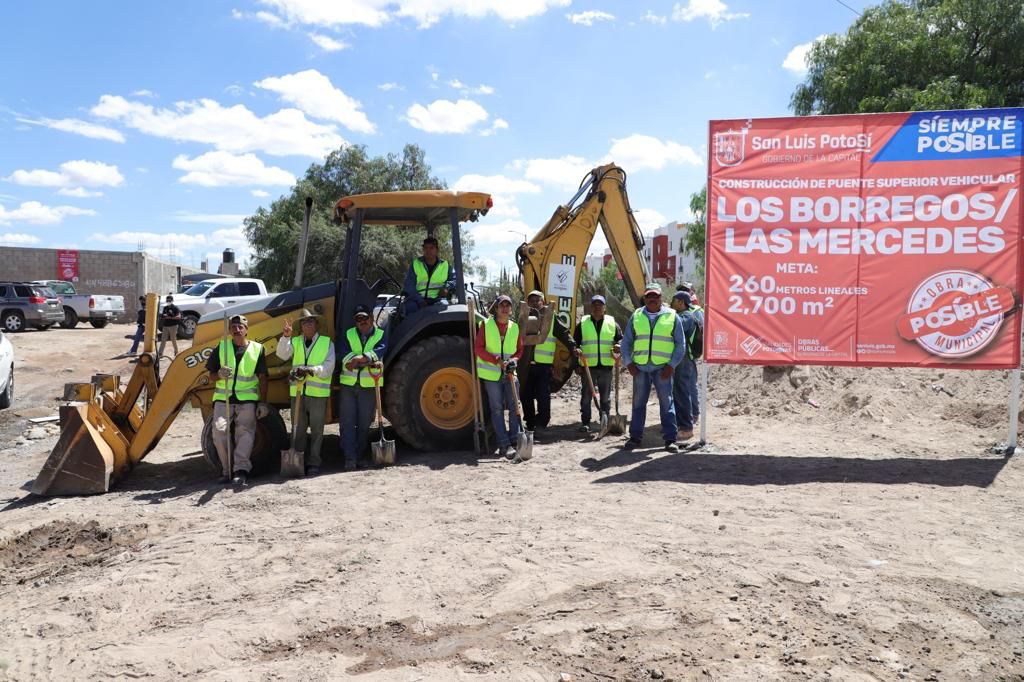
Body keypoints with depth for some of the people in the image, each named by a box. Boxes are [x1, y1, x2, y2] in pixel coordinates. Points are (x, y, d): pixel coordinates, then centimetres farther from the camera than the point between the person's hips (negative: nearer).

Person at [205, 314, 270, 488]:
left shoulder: (257, 349, 6)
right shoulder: (222, 347, 9)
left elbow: (262, 378, 7)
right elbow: (212, 376, 10)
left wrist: (263, 402, 2)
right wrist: (220, 374, -15)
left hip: (247, 398, -1)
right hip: (223, 397, 1)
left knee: (245, 432, -10)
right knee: (219, 429, -13)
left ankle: (241, 471, -13)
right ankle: (228, 470, -1)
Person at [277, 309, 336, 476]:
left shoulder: (327, 342, 5)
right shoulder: (294, 341, 13)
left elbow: (328, 367, -4)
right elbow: (283, 354, -6)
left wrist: (311, 370, -20)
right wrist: (286, 336, -21)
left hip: (318, 392, -2)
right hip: (297, 392, 2)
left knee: (316, 429, 2)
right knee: (298, 429, 7)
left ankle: (314, 463, 9)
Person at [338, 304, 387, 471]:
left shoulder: (381, 335, 5)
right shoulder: (348, 335, 9)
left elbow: (378, 352, -15)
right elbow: (345, 355, -8)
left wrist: (357, 360, -29)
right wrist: (369, 362, -21)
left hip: (369, 385, -1)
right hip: (348, 384, 1)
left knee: (364, 423, 6)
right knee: (348, 422, -4)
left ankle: (360, 456, 18)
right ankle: (350, 458, -4)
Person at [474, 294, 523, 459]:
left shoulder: (515, 327, 6)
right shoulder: (486, 325, -3)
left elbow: (520, 350, 13)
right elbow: (478, 348, -7)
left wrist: (514, 360, -10)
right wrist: (497, 360, -18)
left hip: (510, 373, 3)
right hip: (492, 374, -3)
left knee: (514, 407, 2)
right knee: (497, 409, 1)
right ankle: (504, 445, 3)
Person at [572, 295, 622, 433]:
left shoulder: (612, 323, 7)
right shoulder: (582, 323, 6)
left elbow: (621, 339, 10)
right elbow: (575, 341, 9)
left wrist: (618, 346, -11)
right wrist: (576, 349, -9)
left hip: (607, 366, 1)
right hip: (588, 366, -1)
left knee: (606, 397, 9)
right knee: (586, 396, 1)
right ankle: (585, 423, 7)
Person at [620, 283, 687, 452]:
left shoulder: (672, 316, 4)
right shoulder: (636, 316, 10)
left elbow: (680, 344, 4)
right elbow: (626, 342, 13)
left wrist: (671, 365, -5)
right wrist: (629, 363, 1)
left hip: (662, 368, -2)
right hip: (640, 367, 2)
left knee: (667, 403, -2)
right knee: (638, 402, 7)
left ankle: (670, 439, 3)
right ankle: (635, 437, 15)